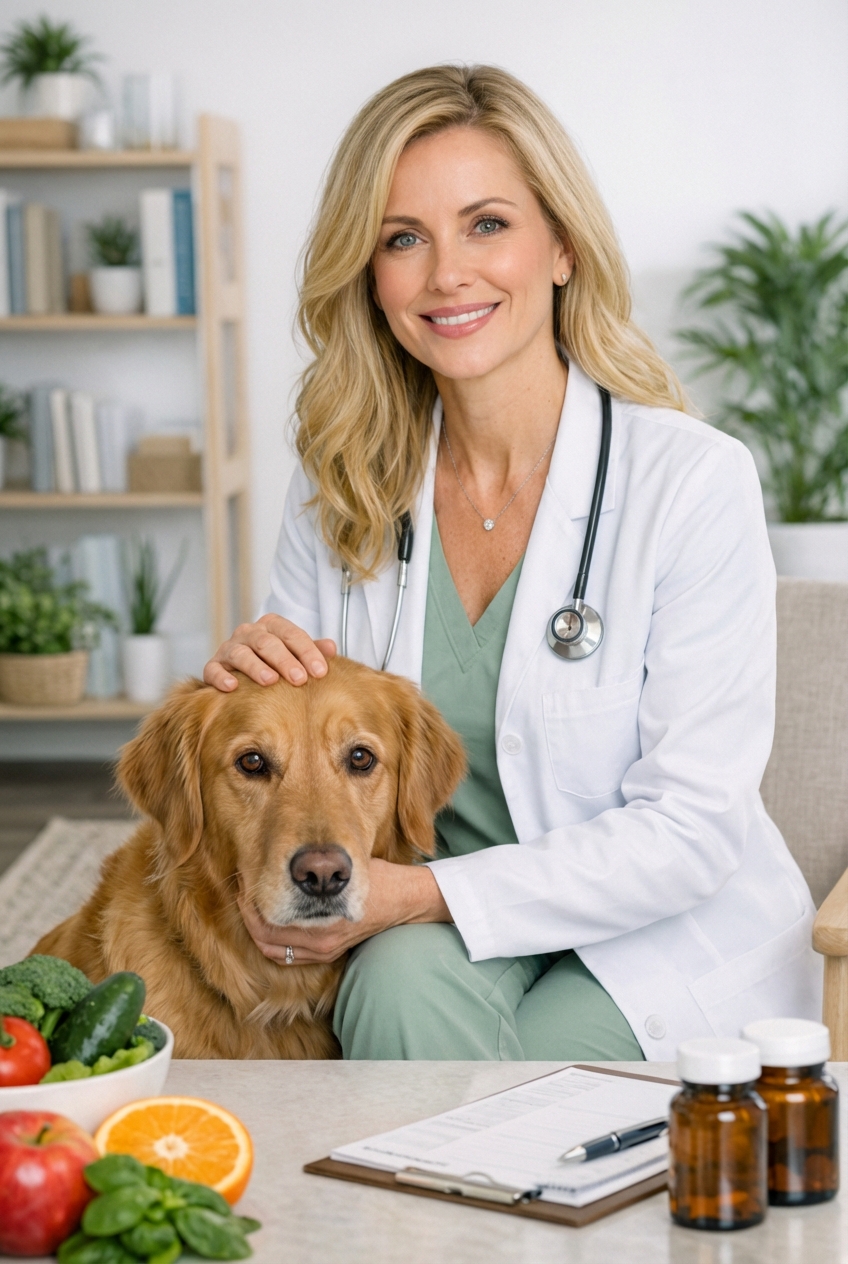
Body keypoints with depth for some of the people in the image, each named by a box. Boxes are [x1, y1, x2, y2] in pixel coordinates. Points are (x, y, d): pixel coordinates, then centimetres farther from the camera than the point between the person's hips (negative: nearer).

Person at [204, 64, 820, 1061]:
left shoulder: (692, 481, -14)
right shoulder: (340, 488, 1)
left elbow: (691, 829, -16)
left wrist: (419, 894, -24)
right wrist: (252, 684, -14)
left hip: (669, 948, -3)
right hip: (429, 930, 3)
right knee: (407, 982, -31)